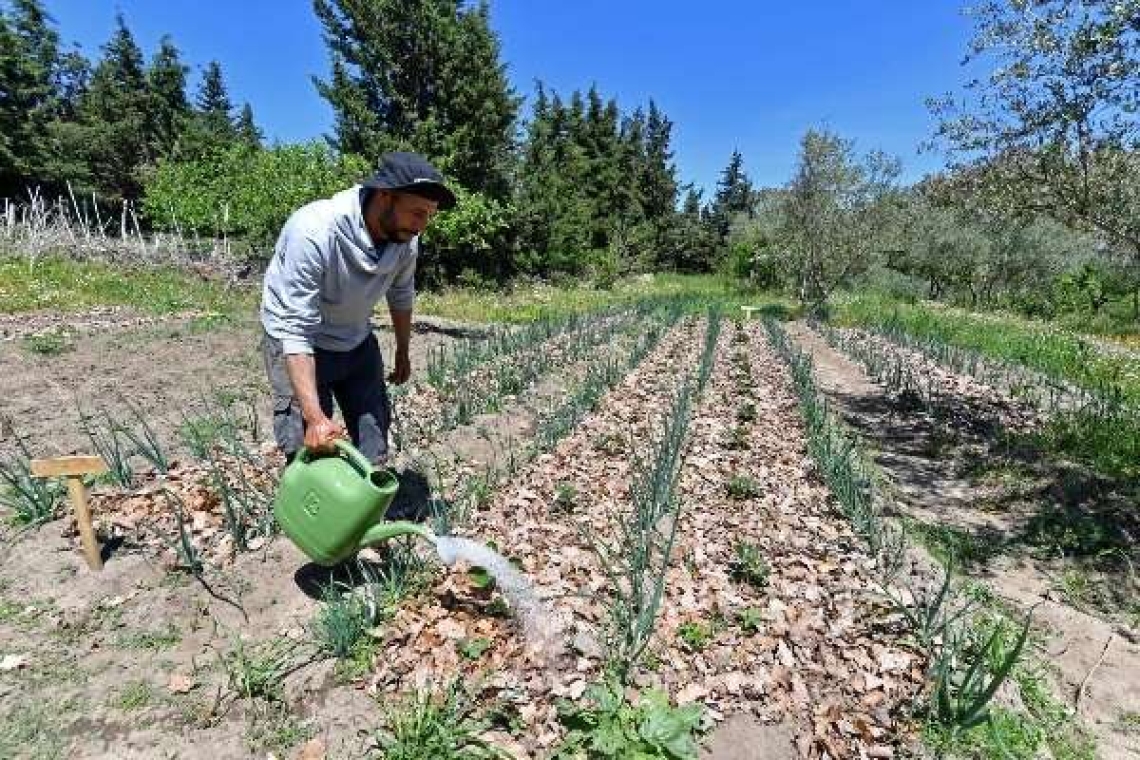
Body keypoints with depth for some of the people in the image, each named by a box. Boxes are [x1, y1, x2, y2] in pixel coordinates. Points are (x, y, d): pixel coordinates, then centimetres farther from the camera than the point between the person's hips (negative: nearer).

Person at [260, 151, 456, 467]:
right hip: (298, 345, -5)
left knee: (374, 440, 8)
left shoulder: (405, 237, -16)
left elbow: (401, 295, 4)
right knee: (309, 450, -8)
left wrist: (403, 353, 16)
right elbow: (296, 331, -33)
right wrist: (315, 417, -39)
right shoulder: (313, 232, -34)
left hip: (357, 342, 6)